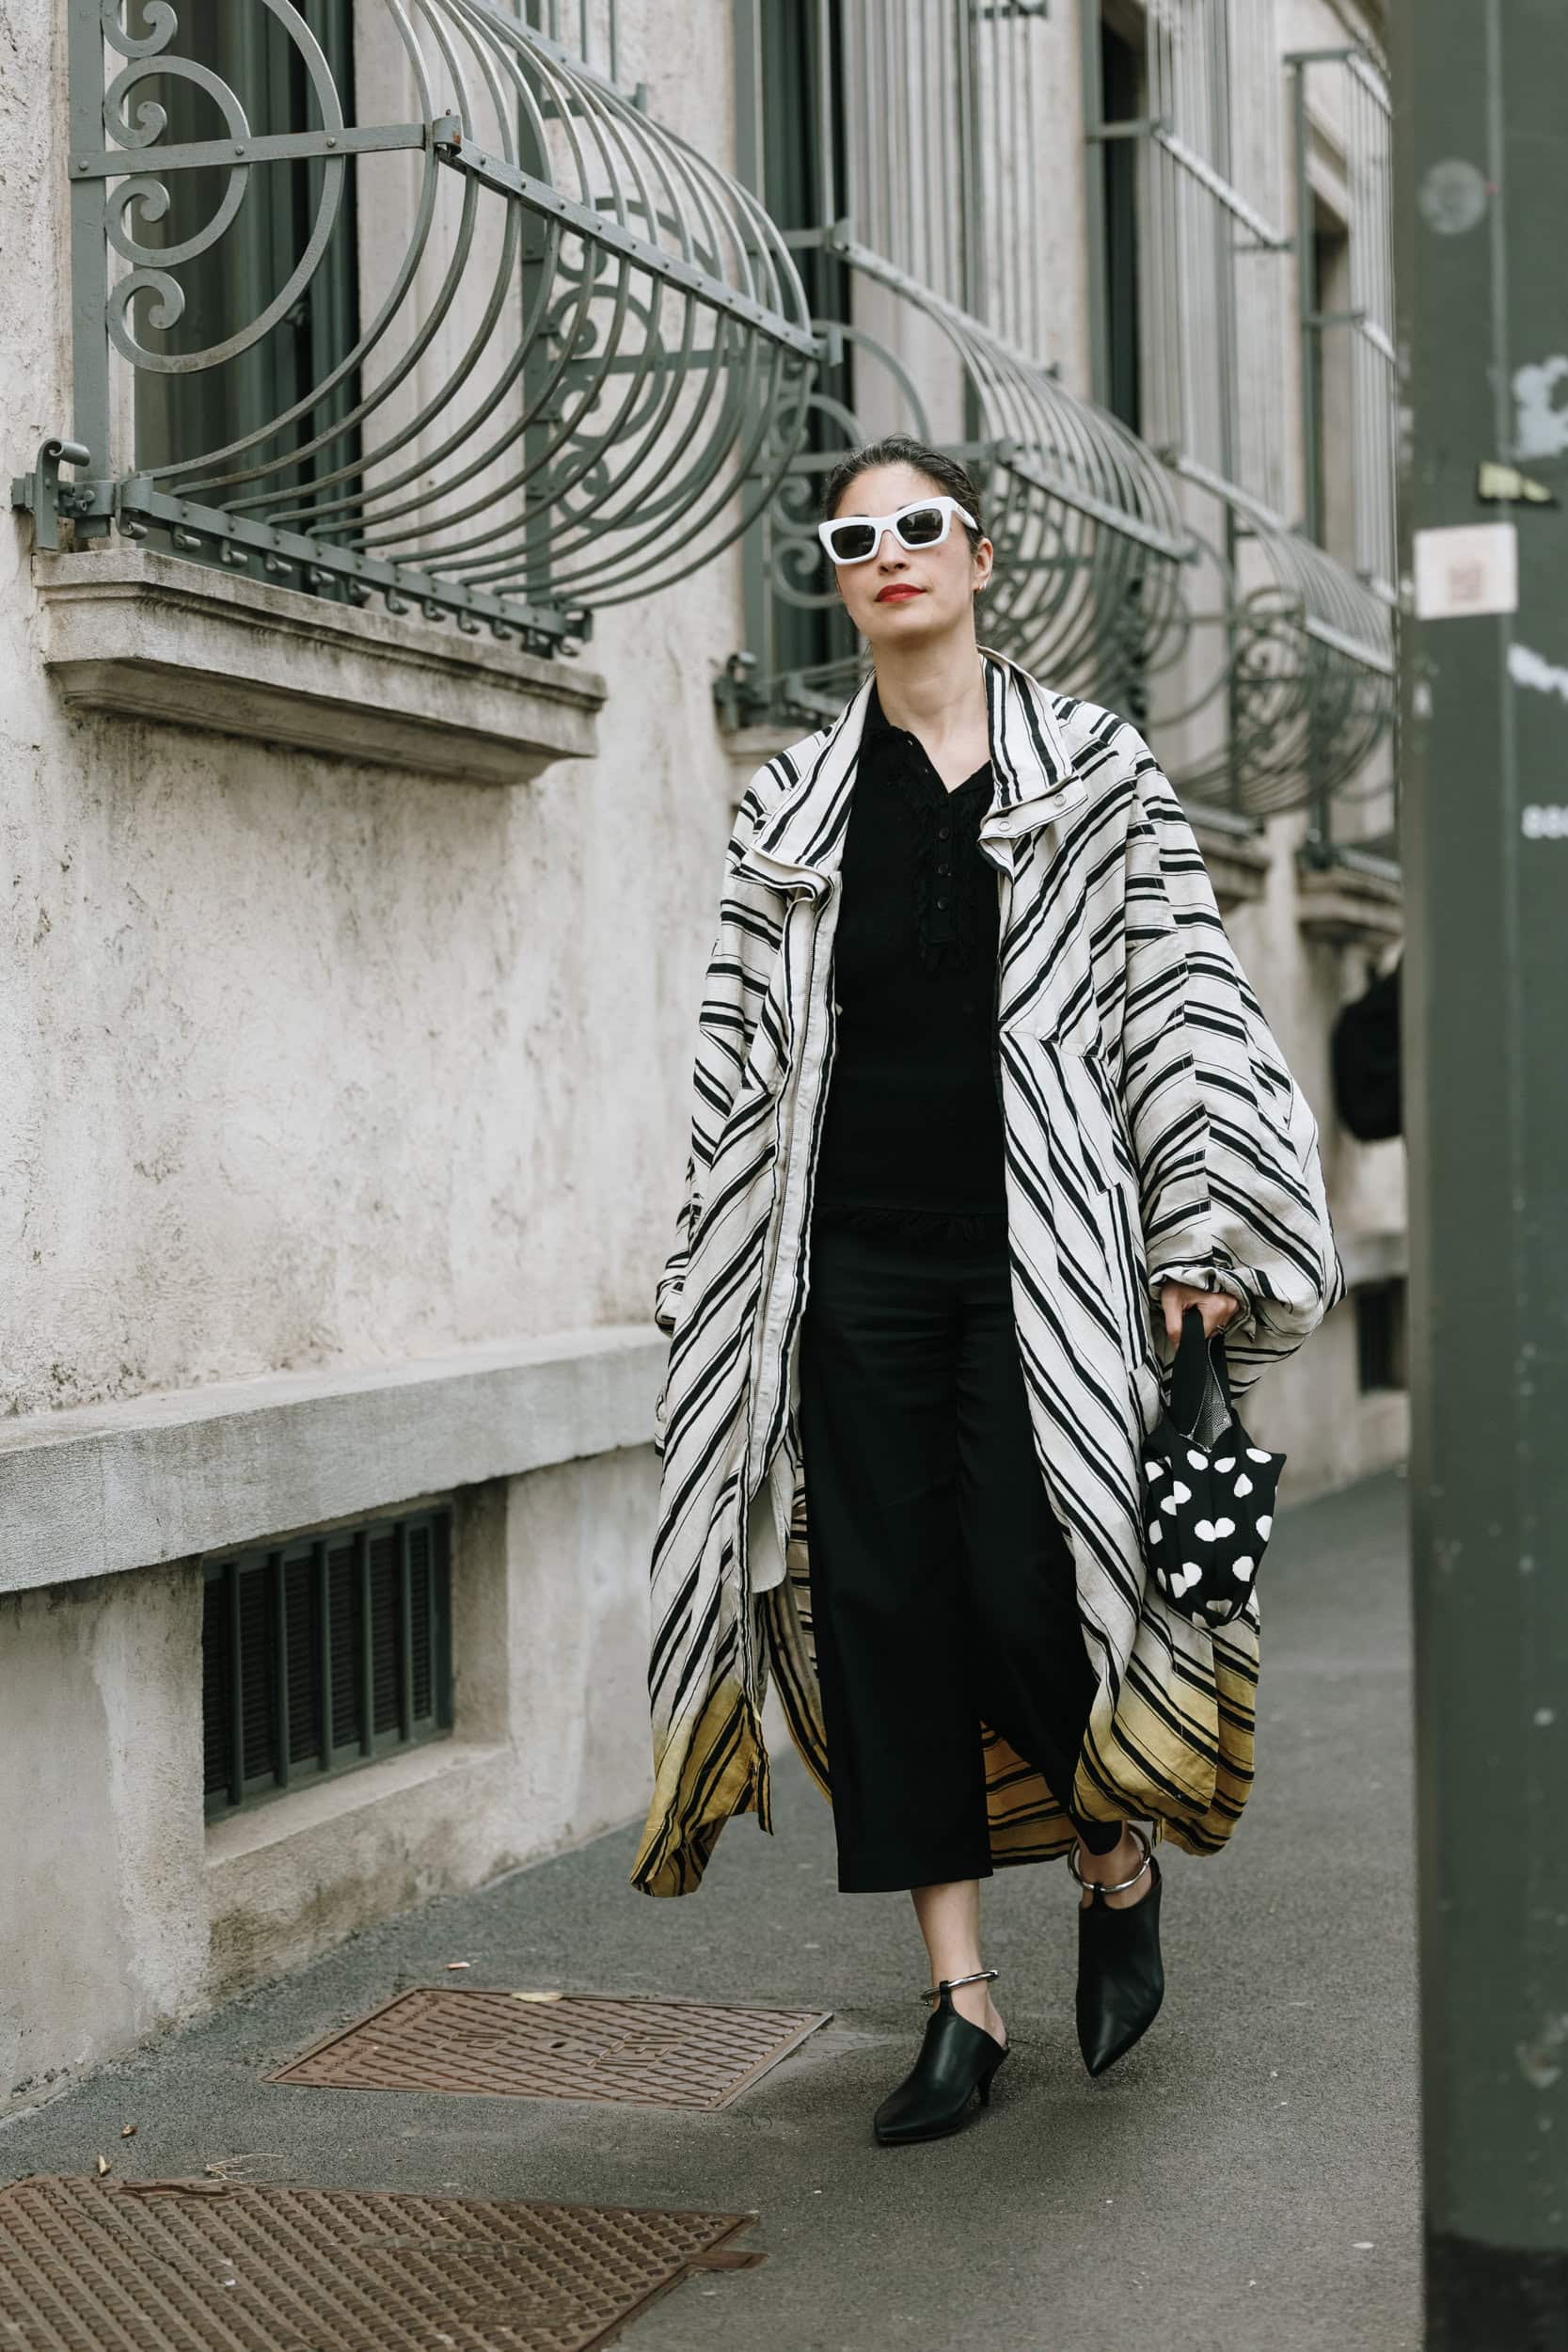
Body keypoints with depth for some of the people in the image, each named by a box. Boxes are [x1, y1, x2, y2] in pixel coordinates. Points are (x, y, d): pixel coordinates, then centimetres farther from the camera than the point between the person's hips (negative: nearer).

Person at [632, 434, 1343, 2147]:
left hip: (1037, 1254, -3)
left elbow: (1176, 1001, 2)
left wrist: (1195, 1235, -6)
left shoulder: (1094, 769, 6)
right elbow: (742, 1059, 12)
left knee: (1024, 1594, -10)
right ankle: (961, 1997, 11)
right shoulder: (793, 806, 11)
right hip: (859, 1266, 3)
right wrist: (709, 1282, 8)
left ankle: (1119, 1864, 22)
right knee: (886, 1605, 0)